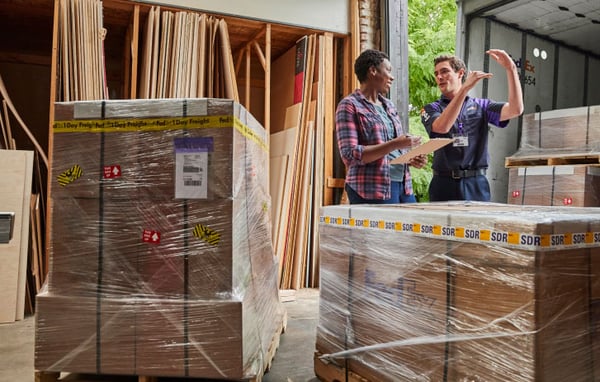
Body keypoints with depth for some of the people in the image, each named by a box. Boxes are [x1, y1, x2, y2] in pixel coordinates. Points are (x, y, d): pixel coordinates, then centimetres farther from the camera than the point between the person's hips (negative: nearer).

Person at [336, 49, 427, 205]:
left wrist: (411, 159, 4)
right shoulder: (349, 106, -4)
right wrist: (394, 144, -19)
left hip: (404, 186, 7)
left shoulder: (389, 105, 18)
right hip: (372, 191, -7)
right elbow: (350, 155, -15)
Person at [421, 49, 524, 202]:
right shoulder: (431, 109, 5)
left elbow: (515, 110, -4)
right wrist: (465, 88, -22)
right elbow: (442, 127, -18)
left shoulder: (480, 106, 10)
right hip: (444, 184, -1)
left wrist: (511, 69, -11)